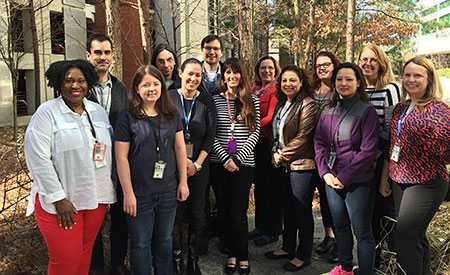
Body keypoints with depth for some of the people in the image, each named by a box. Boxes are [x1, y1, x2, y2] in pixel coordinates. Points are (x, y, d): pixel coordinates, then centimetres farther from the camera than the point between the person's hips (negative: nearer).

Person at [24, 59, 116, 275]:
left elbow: (107, 151, 12)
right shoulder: (47, 112, -9)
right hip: (62, 201, -4)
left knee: (85, 255, 16)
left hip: (96, 198, 5)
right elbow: (38, 158, -15)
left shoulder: (98, 111, 8)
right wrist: (58, 198, -17)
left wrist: (108, 192, 9)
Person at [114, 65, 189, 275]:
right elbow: (121, 157, -10)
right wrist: (128, 193, -12)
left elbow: (180, 148, 7)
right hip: (140, 193, -3)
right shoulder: (127, 118, -9)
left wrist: (183, 181, 5)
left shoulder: (172, 115, 3)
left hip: (168, 191, 4)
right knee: (141, 244, 11)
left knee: (165, 240, 18)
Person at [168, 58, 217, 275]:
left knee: (197, 212, 6)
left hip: (199, 165, 2)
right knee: (177, 212, 0)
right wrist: (182, 159, -10)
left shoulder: (206, 101, 5)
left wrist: (197, 164, -7)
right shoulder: (169, 98, 0)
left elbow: (210, 136, 2)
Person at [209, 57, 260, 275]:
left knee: (238, 212, -2)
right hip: (219, 164, 1)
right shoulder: (215, 100, 4)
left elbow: (255, 133, 0)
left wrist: (238, 158, -9)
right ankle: (231, 254, 22)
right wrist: (225, 158, -11)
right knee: (223, 211, 7)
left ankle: (243, 257, 14)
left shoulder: (252, 101, 5)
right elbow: (211, 134, 0)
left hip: (244, 163, -1)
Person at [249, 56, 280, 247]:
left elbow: (272, 116, -16)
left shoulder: (276, 90, -6)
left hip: (269, 142, -7)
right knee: (259, 184, 14)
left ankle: (273, 230, 9)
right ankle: (260, 226, 27)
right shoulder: (253, 90, 16)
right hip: (255, 143, 7)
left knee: (271, 186, -1)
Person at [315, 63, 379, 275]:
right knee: (340, 226, 19)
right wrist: (325, 172, -5)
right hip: (331, 179, 6)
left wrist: (345, 177, -15)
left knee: (362, 232, 2)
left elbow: (368, 150, -14)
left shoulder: (367, 111, -9)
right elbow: (319, 143, 8)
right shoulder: (328, 111, 7)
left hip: (358, 182, -6)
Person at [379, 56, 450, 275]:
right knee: (415, 238, 16)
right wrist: (385, 178, 16)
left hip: (426, 184, -7)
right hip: (399, 181, 7)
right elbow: (391, 147, 16)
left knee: (404, 238, -9)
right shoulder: (400, 108, 10)